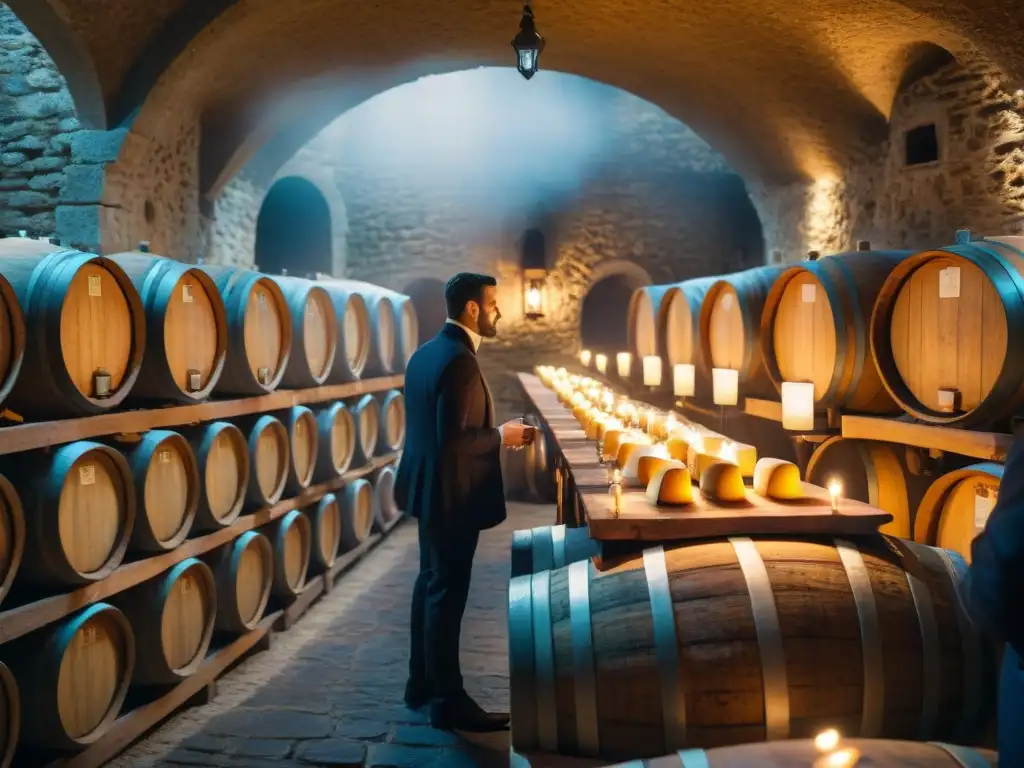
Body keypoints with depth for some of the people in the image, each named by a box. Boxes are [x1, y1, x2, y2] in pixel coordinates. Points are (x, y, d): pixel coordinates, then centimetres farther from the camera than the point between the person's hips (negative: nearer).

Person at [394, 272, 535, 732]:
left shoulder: (426, 352, 8)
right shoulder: (460, 361, -22)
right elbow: (454, 439, -27)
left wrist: (493, 433, 11)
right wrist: (501, 436, -12)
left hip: (429, 489, 10)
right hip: (452, 495, -10)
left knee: (431, 585, 19)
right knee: (447, 595, -1)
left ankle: (422, 684, 31)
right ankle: (448, 703, 10)